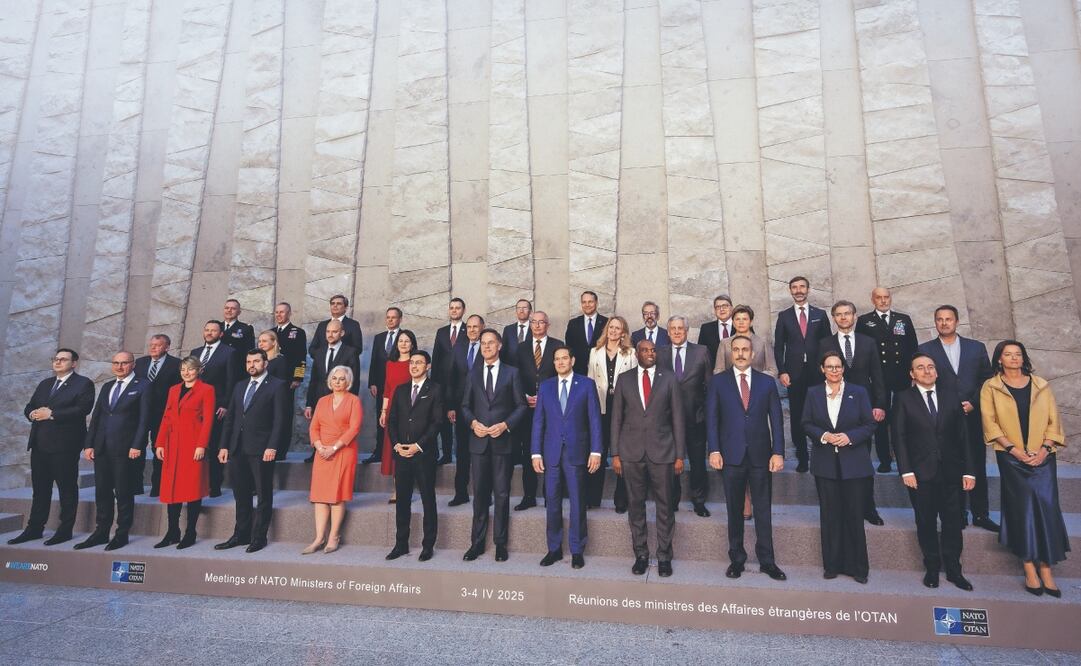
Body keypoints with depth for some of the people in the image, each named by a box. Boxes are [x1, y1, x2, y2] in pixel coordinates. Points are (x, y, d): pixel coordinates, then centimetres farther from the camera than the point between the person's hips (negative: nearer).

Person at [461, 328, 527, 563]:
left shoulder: (511, 373, 4)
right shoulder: (473, 373, 11)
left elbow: (521, 406, 2)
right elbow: (465, 406, 12)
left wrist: (505, 425, -12)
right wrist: (473, 422, -7)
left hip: (502, 441, -2)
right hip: (478, 441, 2)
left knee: (502, 494, 4)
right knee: (479, 493, 8)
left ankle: (500, 544, 17)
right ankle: (477, 543, 19)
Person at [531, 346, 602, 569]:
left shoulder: (586, 384, 2)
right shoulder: (545, 386, 8)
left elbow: (594, 419, -1)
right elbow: (538, 421, 7)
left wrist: (595, 451, -7)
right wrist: (535, 453, 1)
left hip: (576, 452, -2)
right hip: (551, 452, 2)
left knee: (577, 503, 5)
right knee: (552, 503, 8)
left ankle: (577, 550, 19)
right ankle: (554, 549, 22)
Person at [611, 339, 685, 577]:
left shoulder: (669, 379, 3)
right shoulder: (624, 381, 7)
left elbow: (677, 418, 3)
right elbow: (616, 419, 7)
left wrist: (680, 455, -1)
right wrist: (615, 454, 2)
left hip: (662, 452, -1)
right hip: (631, 453, 1)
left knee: (665, 506, 5)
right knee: (635, 506, 8)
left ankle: (664, 556, 20)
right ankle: (641, 554, 23)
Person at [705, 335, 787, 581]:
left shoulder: (767, 382, 7)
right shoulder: (718, 381, 3)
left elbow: (776, 420, 4)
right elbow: (711, 419, 0)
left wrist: (778, 452, -4)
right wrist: (714, 450, -8)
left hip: (761, 456, 1)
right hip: (731, 455, -1)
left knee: (764, 510, 8)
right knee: (734, 511, 9)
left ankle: (767, 561, 20)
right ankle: (736, 559, 22)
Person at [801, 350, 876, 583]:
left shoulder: (858, 392, 0)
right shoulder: (813, 393, 4)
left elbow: (870, 424, 0)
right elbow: (807, 424, 4)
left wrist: (850, 437, -16)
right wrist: (823, 435, -13)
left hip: (853, 463, -1)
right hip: (825, 463, 1)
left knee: (854, 515, 3)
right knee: (829, 515, 8)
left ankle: (858, 567, 18)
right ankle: (831, 565, 20)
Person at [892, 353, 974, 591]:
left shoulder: (951, 395, 6)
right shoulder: (904, 399, -1)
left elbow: (962, 435, 5)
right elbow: (899, 437, -4)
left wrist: (968, 471, 1)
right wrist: (906, 471, -10)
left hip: (950, 471, 2)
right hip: (921, 473, -2)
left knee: (953, 522, 8)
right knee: (926, 523, 8)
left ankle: (953, 569, 22)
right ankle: (932, 568, 22)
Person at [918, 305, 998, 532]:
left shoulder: (976, 347, 9)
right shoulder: (925, 350, 2)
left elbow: (987, 379, 8)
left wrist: (973, 403, -5)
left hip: (973, 417, 2)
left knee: (978, 467, 7)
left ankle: (981, 514, 19)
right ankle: (957, 515, 13)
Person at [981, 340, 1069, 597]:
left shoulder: (1041, 385, 11)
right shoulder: (990, 387, 3)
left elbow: (1053, 420, 6)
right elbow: (990, 422, -3)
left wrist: (1045, 448, -7)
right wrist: (1013, 449, -12)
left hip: (1042, 456, 2)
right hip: (1011, 457, -2)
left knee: (1046, 507, -2)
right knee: (1022, 507, -2)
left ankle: (1045, 569, 6)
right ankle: (1030, 568, 3)